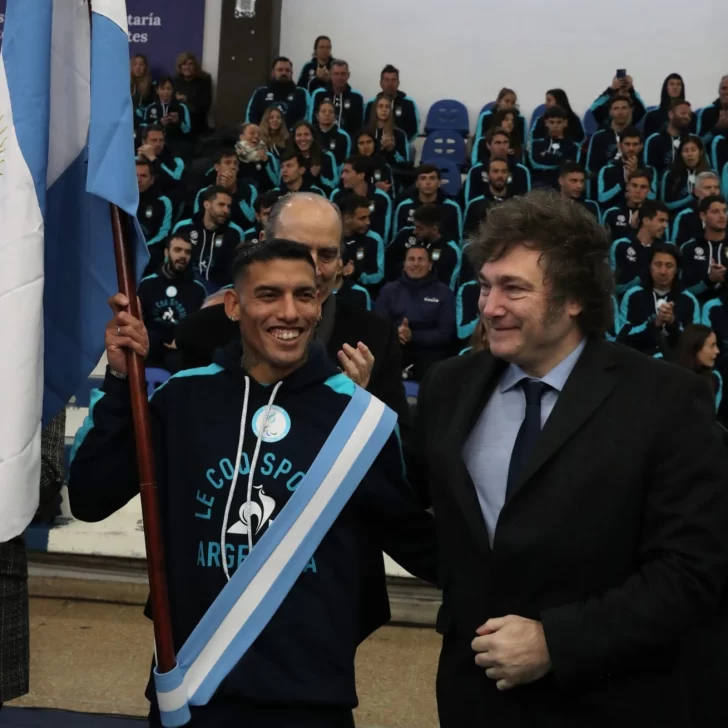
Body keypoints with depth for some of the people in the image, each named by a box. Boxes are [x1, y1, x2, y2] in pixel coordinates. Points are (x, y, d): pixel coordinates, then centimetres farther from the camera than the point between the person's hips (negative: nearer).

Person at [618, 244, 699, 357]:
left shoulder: (689, 300, 7)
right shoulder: (633, 295, 4)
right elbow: (624, 337, -3)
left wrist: (673, 322, -11)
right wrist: (654, 323, -12)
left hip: (676, 360, 1)